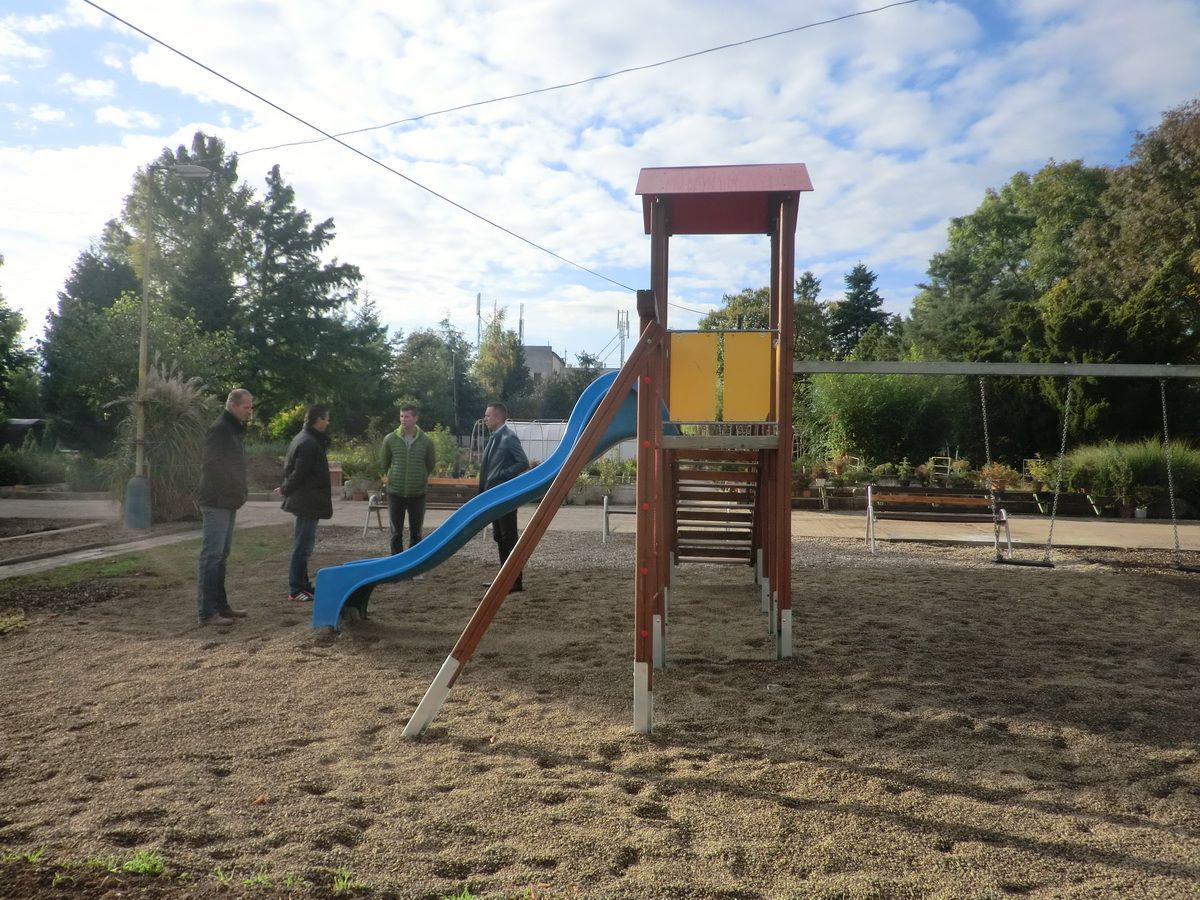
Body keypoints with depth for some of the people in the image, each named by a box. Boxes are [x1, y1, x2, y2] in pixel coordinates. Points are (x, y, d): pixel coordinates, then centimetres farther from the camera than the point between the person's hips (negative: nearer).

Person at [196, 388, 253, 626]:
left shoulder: (234, 429, 16)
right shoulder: (219, 429, -14)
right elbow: (212, 465, -20)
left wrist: (237, 496, 15)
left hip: (228, 503, 10)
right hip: (216, 503, -10)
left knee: (221, 555, 14)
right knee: (212, 556, -9)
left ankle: (220, 605, 22)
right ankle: (206, 612, -8)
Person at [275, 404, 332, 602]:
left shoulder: (301, 439, 13)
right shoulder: (310, 443, -20)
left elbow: (289, 466, 17)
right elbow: (299, 473, -21)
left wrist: (286, 488, 10)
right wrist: (286, 490, -7)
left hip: (303, 501, 11)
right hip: (308, 502, -11)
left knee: (302, 544, 16)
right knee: (303, 546, -5)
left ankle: (302, 585, 25)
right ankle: (295, 590, 0)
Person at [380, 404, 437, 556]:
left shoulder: (426, 441, -4)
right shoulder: (390, 439, -3)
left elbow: (431, 464, 10)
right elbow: (383, 463, 12)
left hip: (417, 493, 0)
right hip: (395, 493, 0)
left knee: (416, 533, 8)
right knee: (396, 534, 7)